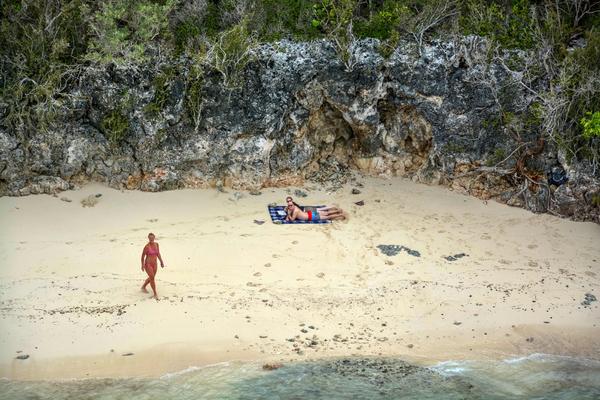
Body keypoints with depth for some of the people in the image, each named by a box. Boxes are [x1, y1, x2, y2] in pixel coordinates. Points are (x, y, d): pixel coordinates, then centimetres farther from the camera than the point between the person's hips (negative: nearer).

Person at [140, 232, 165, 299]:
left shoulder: (156, 244, 0)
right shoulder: (147, 246, -17)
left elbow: (158, 254, 12)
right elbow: (143, 256, -9)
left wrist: (161, 262, 10)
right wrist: (143, 265, -9)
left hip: (154, 264, 7)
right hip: (148, 264, -7)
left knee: (151, 278, 18)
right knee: (152, 278, -10)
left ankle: (143, 287, 45)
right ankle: (155, 294, -1)